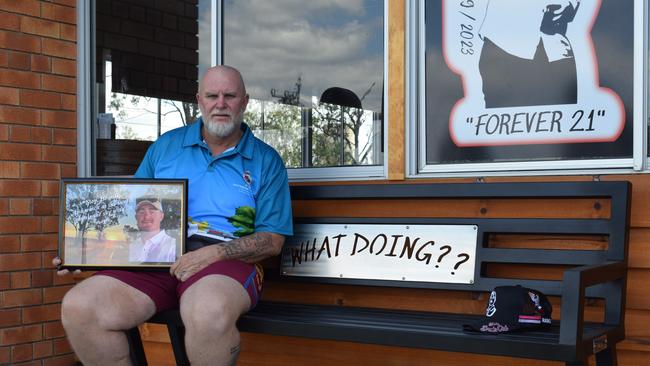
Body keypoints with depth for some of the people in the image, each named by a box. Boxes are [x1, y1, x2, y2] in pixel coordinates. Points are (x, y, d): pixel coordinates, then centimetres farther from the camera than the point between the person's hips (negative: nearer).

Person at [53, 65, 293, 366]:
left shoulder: (266, 161, 9)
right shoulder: (166, 146, 19)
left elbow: (272, 240, 2)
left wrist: (215, 253, -14)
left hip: (226, 261, -3)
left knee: (209, 312, -41)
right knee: (77, 308, -23)